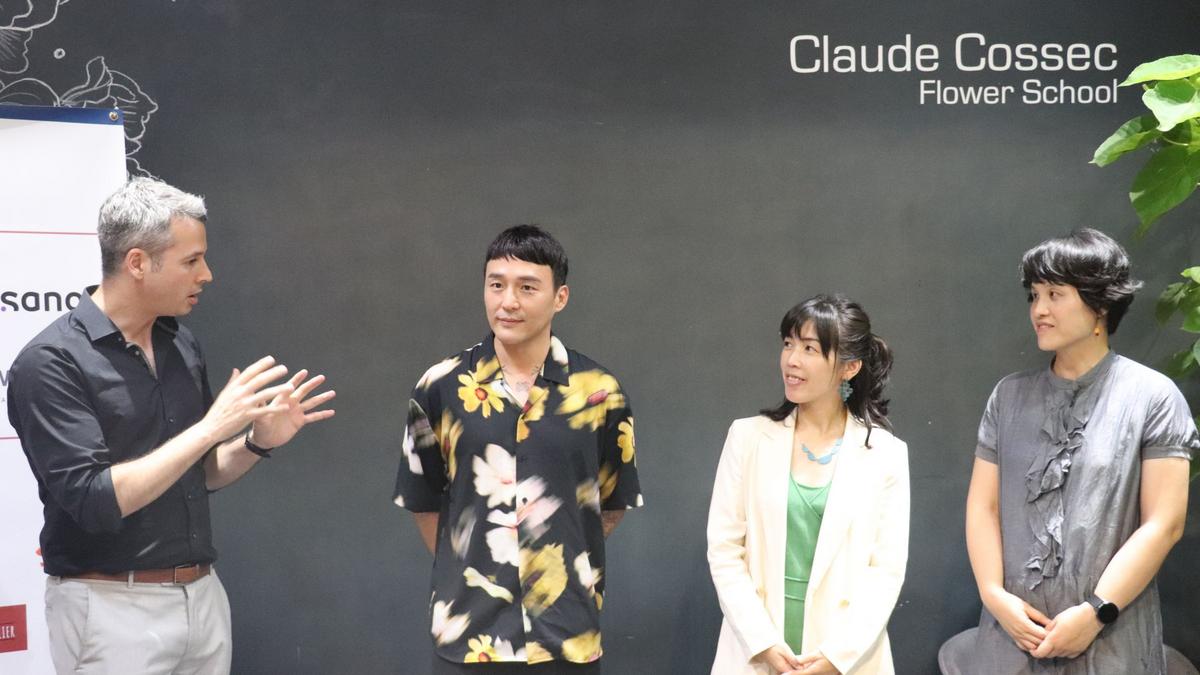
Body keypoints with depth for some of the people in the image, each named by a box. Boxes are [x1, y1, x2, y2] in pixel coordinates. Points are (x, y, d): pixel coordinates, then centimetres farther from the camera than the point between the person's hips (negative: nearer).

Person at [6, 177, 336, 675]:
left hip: (203, 595, 7)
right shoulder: (51, 362, -14)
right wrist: (211, 426, -23)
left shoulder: (182, 346, 7)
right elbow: (95, 500, -22)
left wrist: (258, 440, -3)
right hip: (112, 607, -6)